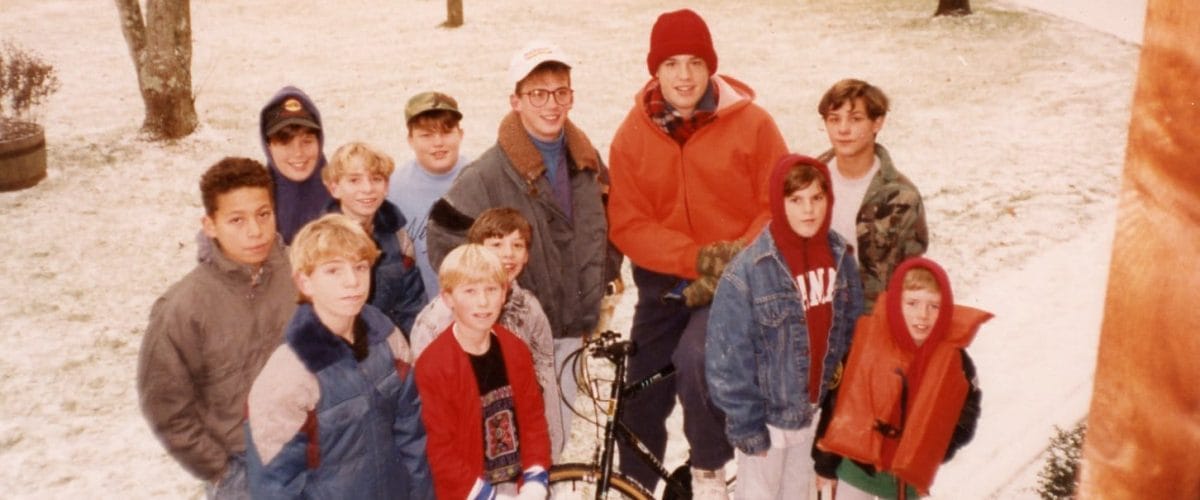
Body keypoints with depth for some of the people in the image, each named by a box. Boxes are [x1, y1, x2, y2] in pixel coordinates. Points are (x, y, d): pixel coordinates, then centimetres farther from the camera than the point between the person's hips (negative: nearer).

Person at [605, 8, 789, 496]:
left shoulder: (751, 123, -7)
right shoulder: (633, 133, -2)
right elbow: (627, 225, -7)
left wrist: (733, 263, -18)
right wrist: (696, 257, -19)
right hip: (663, 282, 3)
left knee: (695, 359, -29)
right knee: (642, 399, 8)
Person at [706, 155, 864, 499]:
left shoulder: (839, 255, -4)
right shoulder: (748, 270, -21)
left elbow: (852, 331, 6)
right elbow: (728, 358, -18)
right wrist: (746, 424, -15)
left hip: (818, 412, 5)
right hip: (768, 413, -5)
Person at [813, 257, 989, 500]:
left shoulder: (954, 360, -13)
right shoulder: (867, 339, -17)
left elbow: (965, 416, 0)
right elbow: (838, 400, -8)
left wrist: (931, 451, -16)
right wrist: (825, 457, -3)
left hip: (910, 476, 1)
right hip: (856, 466, -1)